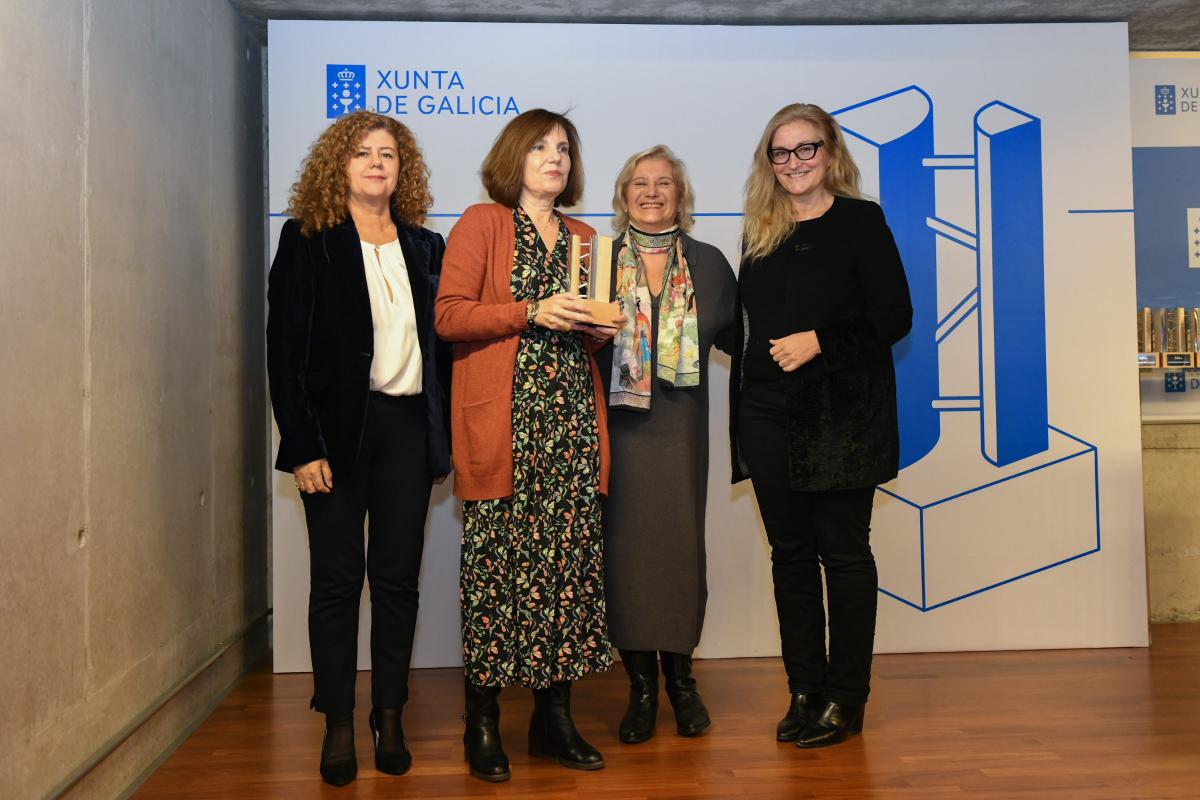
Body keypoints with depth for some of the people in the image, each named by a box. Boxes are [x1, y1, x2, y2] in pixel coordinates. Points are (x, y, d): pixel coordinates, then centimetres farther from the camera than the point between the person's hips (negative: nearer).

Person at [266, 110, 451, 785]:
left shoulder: (425, 246, 13)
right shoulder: (308, 241, 2)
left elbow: (440, 342, 12)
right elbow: (286, 346, -4)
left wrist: (445, 437, 5)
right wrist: (302, 446, -11)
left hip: (408, 427, 3)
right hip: (338, 426, -3)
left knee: (399, 577, 6)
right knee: (337, 578, 3)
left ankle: (390, 718, 19)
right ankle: (338, 724, 15)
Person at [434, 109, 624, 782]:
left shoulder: (582, 238, 22)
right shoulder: (482, 224, 5)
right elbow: (449, 315, -5)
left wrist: (598, 326, 5)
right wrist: (532, 312, -13)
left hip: (572, 421, 5)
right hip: (502, 421, -5)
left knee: (570, 557, 2)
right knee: (499, 562, -5)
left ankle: (554, 714, 13)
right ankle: (483, 721, 7)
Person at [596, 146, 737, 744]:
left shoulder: (708, 264, 10)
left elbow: (734, 337, 12)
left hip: (681, 426, 1)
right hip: (619, 423, -1)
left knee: (682, 543, 2)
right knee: (626, 545, -1)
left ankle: (680, 677, 19)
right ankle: (640, 686, 13)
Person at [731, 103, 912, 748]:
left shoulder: (861, 221, -1)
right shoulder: (760, 231, 13)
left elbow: (893, 317, -5)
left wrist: (819, 342, -16)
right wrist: (742, 411, 9)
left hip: (843, 411, -4)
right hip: (770, 414, 5)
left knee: (843, 551, 2)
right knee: (790, 551, 8)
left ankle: (845, 699, 12)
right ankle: (805, 691, 19)